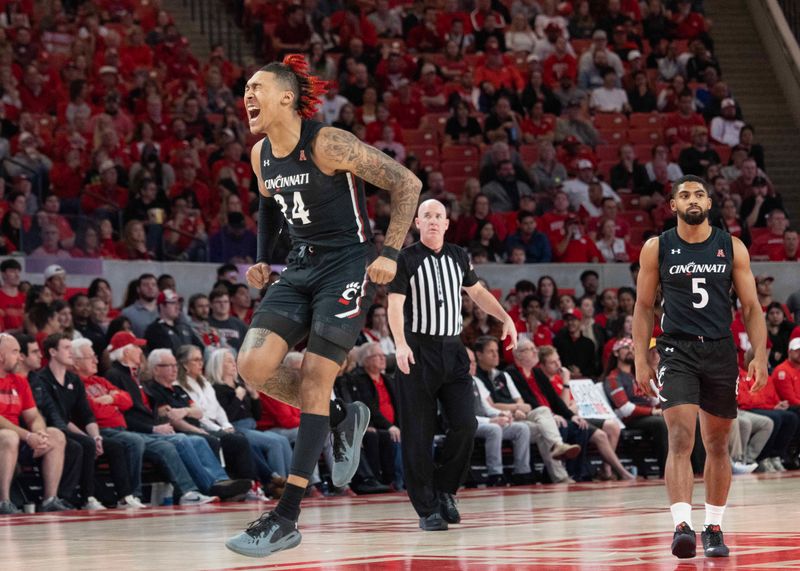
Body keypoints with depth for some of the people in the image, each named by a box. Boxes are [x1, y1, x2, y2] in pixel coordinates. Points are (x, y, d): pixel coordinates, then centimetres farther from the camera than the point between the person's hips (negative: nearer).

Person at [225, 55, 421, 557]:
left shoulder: (329, 144, -17)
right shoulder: (261, 155, 4)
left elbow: (407, 183, -14)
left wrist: (390, 253, -17)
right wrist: (263, 259, 14)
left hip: (347, 266, -7)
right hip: (301, 267, 7)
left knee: (315, 376, -12)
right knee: (254, 365, -12)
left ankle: (287, 518, -11)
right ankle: (342, 418, 15)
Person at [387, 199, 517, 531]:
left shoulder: (458, 257, 11)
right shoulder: (406, 259, -4)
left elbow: (477, 292, 24)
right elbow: (395, 305, -12)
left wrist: (505, 318, 11)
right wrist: (400, 344, -26)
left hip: (452, 350, 5)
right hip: (418, 351, -5)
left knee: (465, 424, -6)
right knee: (419, 434, -4)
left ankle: (445, 490, 13)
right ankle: (426, 508, 2)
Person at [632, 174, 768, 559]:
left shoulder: (732, 248, 4)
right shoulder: (657, 249, 2)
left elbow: (751, 307, 5)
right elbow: (644, 307, 6)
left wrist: (760, 355, -7)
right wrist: (640, 360, -1)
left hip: (720, 352, 2)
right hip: (677, 350, -2)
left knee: (717, 445, 9)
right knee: (680, 439, -17)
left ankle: (714, 528, 20)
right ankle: (682, 525, -25)